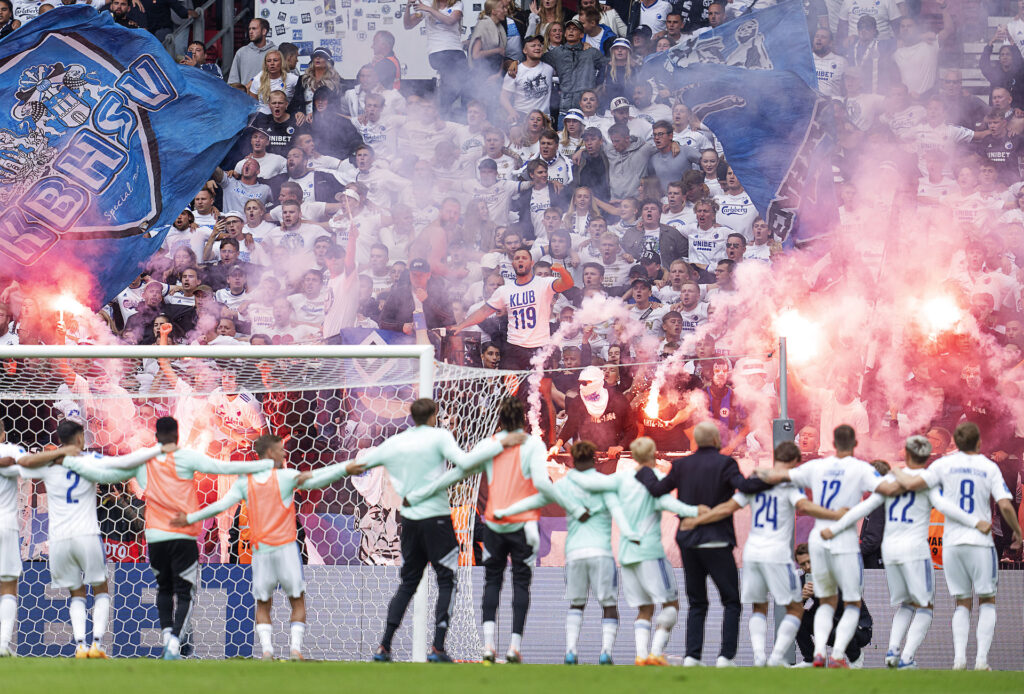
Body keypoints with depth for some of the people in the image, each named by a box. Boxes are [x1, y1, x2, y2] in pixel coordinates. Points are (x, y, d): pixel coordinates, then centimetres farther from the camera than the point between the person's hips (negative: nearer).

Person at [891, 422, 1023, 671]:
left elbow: (912, 484, -9)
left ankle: (959, 658, -4)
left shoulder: (945, 464, 0)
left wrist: (897, 472, 12)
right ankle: (981, 659, -4)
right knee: (987, 601, 10)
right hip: (980, 542, -2)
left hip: (952, 543, 2)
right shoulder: (989, 468, -2)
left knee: (962, 604, 12)